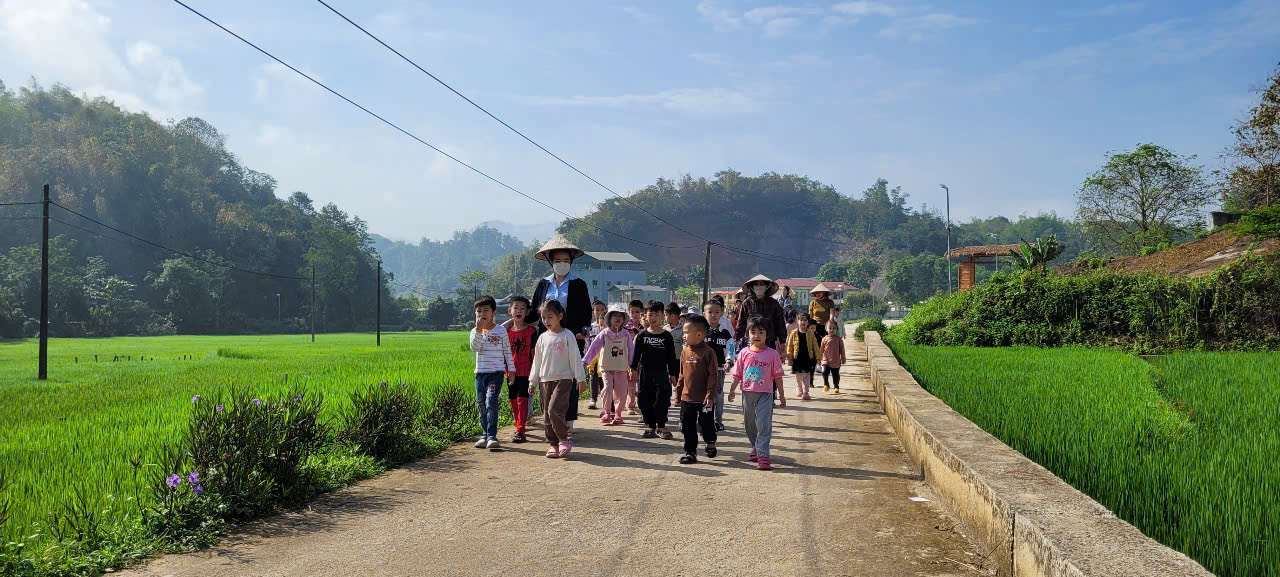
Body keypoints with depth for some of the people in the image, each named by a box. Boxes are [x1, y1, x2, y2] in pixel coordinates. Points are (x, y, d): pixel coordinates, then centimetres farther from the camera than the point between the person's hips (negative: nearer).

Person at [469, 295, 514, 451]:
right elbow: (475, 347, -13)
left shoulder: (501, 331, 2)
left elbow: (508, 352, 6)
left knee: (491, 402, -16)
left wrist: (511, 370, 4)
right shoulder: (475, 331, 6)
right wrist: (479, 329, -22)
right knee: (481, 404, 8)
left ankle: (492, 436, -18)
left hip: (496, 372, -4)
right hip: (480, 373, 4)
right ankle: (485, 435, 19)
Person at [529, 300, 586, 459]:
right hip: (545, 380, 5)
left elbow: (575, 358, -3)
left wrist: (581, 379, -6)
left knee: (554, 409, -20)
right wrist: (533, 381, 17)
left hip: (563, 379, -5)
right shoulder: (543, 338, 10)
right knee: (547, 415, 6)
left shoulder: (567, 335, -3)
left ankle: (565, 438, -4)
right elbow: (537, 361, 17)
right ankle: (554, 444, 15)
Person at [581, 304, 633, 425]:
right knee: (607, 389, -11)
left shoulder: (626, 335, 2)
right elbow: (594, 347, -6)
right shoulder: (604, 334, -3)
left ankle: (618, 413, 17)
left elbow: (631, 350, 7)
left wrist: (632, 367, 8)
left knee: (621, 391, 3)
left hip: (621, 368, 2)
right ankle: (607, 412, 4)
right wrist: (585, 361, -11)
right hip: (607, 367, -2)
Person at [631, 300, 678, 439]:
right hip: (645, 373, 1)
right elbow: (636, 354, 5)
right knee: (645, 401, 3)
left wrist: (672, 375, 3)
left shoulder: (667, 336, 2)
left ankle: (661, 427, 8)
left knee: (662, 400, -4)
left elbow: (671, 357, 4)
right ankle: (650, 426, 14)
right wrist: (634, 369, -4)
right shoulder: (642, 336, 4)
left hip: (661, 373, -1)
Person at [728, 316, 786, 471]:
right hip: (748, 393, 3)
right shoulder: (744, 353, 1)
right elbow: (737, 375, 7)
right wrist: (732, 390, 5)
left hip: (765, 394, -3)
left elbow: (777, 377, 1)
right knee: (749, 424, 16)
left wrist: (781, 396, 3)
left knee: (764, 424, -11)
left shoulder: (772, 354, -4)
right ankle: (755, 448, 37)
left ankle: (763, 456, -12)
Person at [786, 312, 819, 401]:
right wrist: (789, 357, -1)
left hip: (808, 358, -1)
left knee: (806, 375, 0)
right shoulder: (794, 333, -1)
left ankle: (805, 392, 3)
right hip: (797, 358, 1)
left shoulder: (810, 333, -1)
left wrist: (817, 358, 1)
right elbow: (789, 346, 3)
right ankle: (799, 390, 28)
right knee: (798, 376, 11)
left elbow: (815, 346, 3)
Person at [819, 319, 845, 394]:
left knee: (835, 375, 11)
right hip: (826, 360, 0)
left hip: (836, 362, 0)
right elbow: (821, 350, 7)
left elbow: (842, 350, 4)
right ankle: (825, 385, 0)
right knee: (825, 372, -19)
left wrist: (843, 359, 6)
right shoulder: (825, 339, -2)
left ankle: (836, 387, 29)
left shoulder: (839, 339, -2)